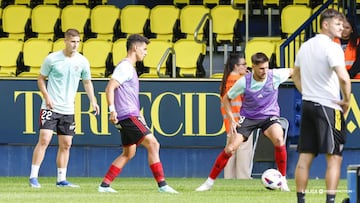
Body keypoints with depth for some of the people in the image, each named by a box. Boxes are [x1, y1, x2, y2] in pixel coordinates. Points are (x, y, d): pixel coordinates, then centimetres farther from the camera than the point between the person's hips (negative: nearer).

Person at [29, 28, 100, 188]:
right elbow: (41, 79, 4)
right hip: (50, 107, -4)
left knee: (65, 145, 6)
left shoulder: (82, 61, 3)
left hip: (68, 109, 4)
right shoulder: (52, 59, -6)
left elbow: (87, 82, 15)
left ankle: (61, 179, 14)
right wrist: (46, 96, -11)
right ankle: (33, 177, -10)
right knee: (44, 139, -14)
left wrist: (93, 101, 3)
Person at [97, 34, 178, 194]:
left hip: (129, 117, 11)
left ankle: (104, 185, 14)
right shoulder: (125, 67, -10)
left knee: (128, 153, 14)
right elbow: (110, 88, -19)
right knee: (152, 144, -13)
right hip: (128, 115, -11)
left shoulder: (129, 68, 21)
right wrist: (112, 110, -27)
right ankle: (162, 185, -15)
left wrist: (139, 115, 30)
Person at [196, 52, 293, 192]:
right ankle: (209, 182, 3)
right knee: (230, 149, -11)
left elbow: (292, 72, 4)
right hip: (248, 116, 0)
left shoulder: (275, 76, -17)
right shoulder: (244, 82, -18)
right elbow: (226, 99, -3)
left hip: (269, 116, 0)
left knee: (279, 140, -30)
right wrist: (231, 120, -10)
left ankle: (283, 180, -15)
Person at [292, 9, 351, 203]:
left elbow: (295, 75, 26)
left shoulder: (305, 46, 12)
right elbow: (343, 77, -25)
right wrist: (346, 100, -11)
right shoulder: (332, 48, -13)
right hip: (328, 107, -7)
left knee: (305, 157, 8)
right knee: (334, 157, -5)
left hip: (308, 105, 7)